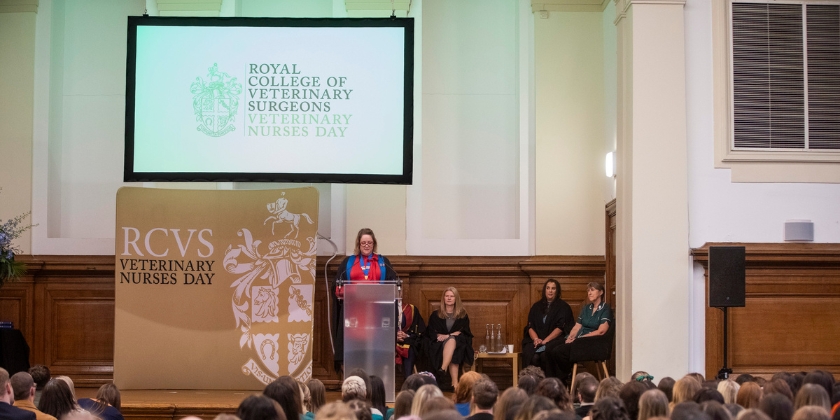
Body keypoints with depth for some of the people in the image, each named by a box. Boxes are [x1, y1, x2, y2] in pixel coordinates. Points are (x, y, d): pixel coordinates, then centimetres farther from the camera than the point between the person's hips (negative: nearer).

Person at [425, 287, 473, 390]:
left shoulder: (463, 315, 16)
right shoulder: (435, 315, 18)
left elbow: (464, 331, 3)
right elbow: (431, 332, 10)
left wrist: (448, 336, -13)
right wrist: (441, 336, -12)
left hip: (459, 343, 0)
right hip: (440, 344, 0)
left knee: (452, 340, -40)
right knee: (452, 354, -38)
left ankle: (443, 369, -59)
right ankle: (455, 382, -55)